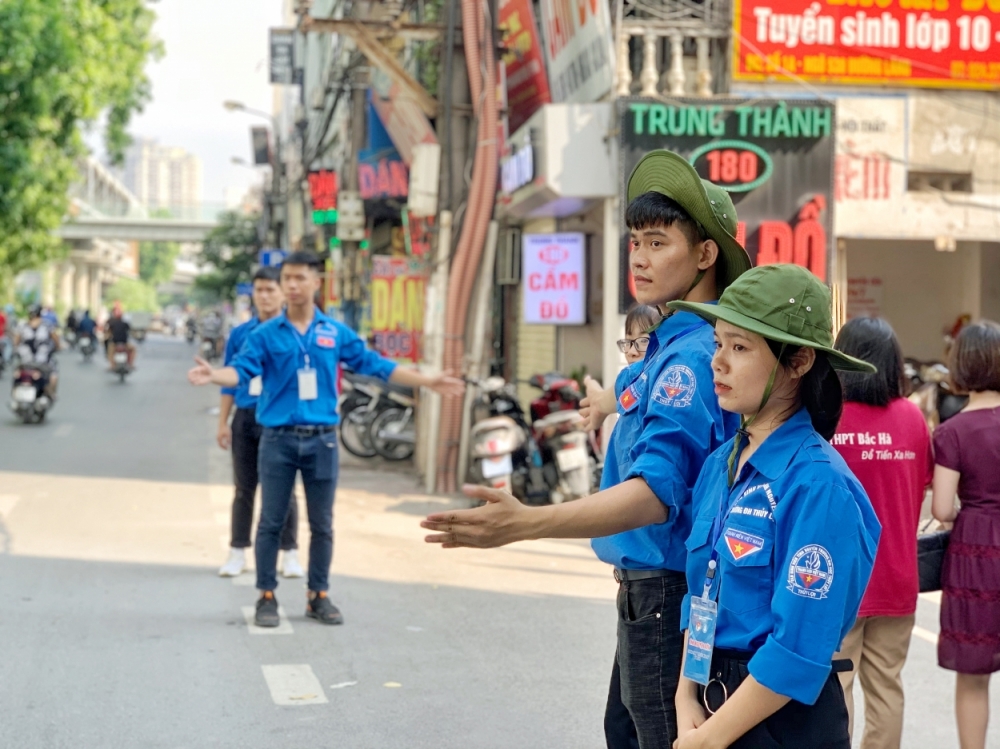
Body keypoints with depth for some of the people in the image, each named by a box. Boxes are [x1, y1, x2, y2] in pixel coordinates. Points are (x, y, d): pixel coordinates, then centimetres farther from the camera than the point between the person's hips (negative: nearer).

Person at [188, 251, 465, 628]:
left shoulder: (335, 332, 6)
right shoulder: (265, 334, 0)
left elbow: (375, 365, 11)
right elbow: (241, 370, -14)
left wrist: (428, 381, 10)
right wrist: (212, 374, -36)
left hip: (322, 440, 2)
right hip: (279, 439, -2)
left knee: (322, 524, 8)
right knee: (271, 522, 2)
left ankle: (318, 596, 20)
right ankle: (266, 597, 12)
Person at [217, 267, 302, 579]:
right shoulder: (240, 334, 7)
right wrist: (223, 422, 7)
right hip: (246, 417, 3)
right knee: (244, 490, 9)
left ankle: (290, 553, 10)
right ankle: (237, 552, 16)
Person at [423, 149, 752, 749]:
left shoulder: (691, 356, -24)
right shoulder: (675, 343, 9)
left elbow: (657, 490, -36)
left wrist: (528, 523, -47)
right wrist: (618, 403, 47)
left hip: (668, 586, -11)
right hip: (648, 583, 11)